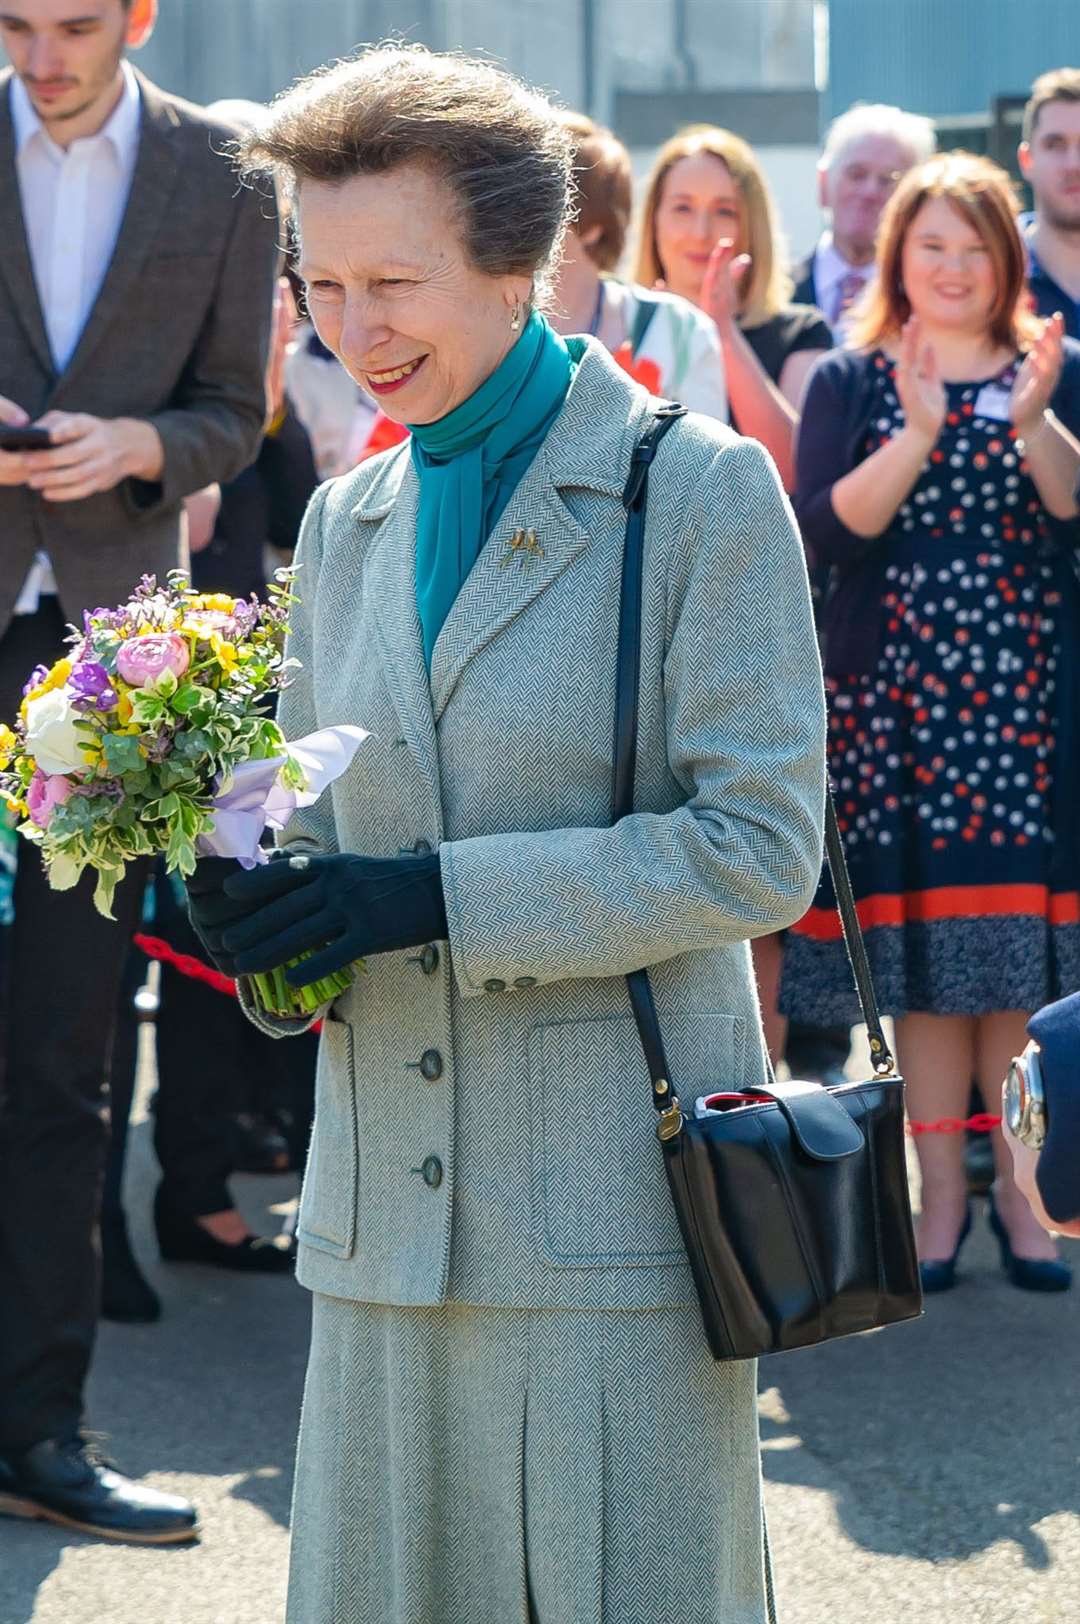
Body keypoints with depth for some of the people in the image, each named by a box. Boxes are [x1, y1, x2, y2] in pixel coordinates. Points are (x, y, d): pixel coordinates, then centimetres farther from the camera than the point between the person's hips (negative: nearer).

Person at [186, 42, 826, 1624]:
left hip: (612, 1201, -5)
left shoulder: (698, 490, -5)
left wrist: (437, 897, -16)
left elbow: (761, 842, -10)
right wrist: (257, 903, -4)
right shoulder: (348, 519, 15)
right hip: (390, 1215, 6)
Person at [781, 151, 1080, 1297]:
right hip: (893, 696, 0)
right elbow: (825, 530, -8)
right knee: (917, 943, 0)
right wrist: (918, 436, -18)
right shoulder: (851, 382, 6)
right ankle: (940, 1186, 9)